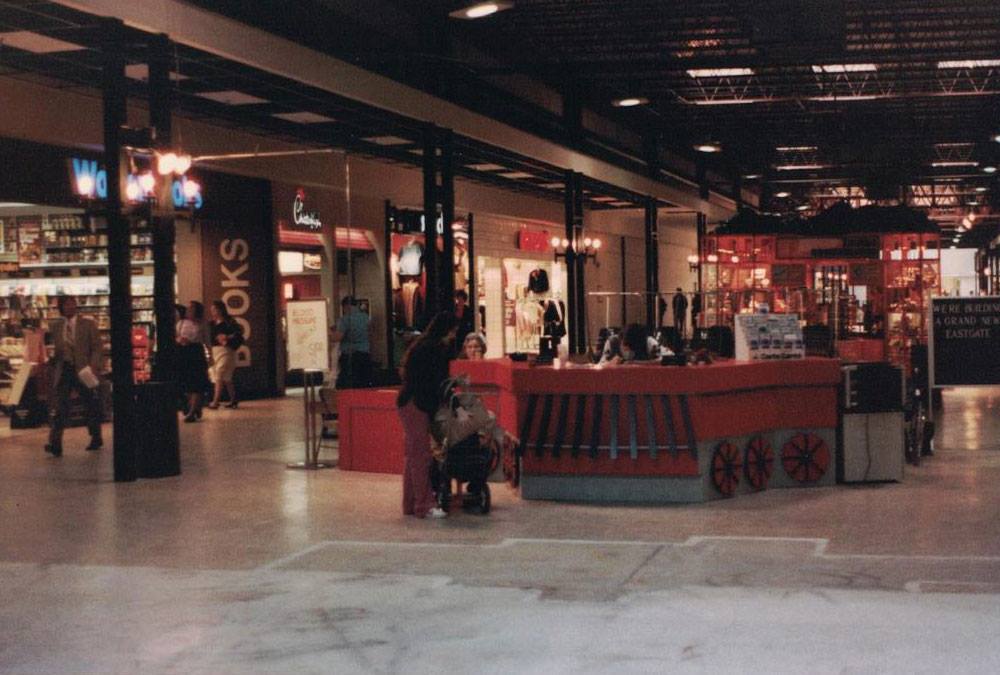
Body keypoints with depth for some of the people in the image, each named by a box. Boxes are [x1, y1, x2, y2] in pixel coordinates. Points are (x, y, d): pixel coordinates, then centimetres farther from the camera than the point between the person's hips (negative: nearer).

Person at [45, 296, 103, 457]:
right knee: (59, 408, -11)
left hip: (83, 371, -1)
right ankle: (55, 444, -18)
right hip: (63, 371, 1)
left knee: (92, 408, 10)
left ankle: (96, 439, 27)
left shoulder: (88, 324, 2)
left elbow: (98, 348, -3)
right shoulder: (54, 326, 9)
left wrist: (93, 366, -15)